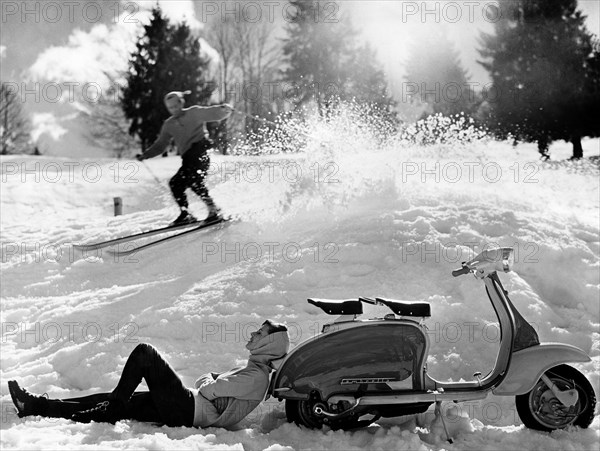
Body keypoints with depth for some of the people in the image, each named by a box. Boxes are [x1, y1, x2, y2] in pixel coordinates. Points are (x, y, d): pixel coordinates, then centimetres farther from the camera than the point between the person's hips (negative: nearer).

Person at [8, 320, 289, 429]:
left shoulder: (257, 377, -10)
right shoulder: (253, 370, 22)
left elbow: (209, 389, -16)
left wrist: (208, 384, 3)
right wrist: (208, 381, 5)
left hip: (186, 410, -9)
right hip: (186, 408, 9)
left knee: (145, 353, -10)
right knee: (108, 404, 2)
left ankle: (116, 401, 0)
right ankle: (36, 406, 0)